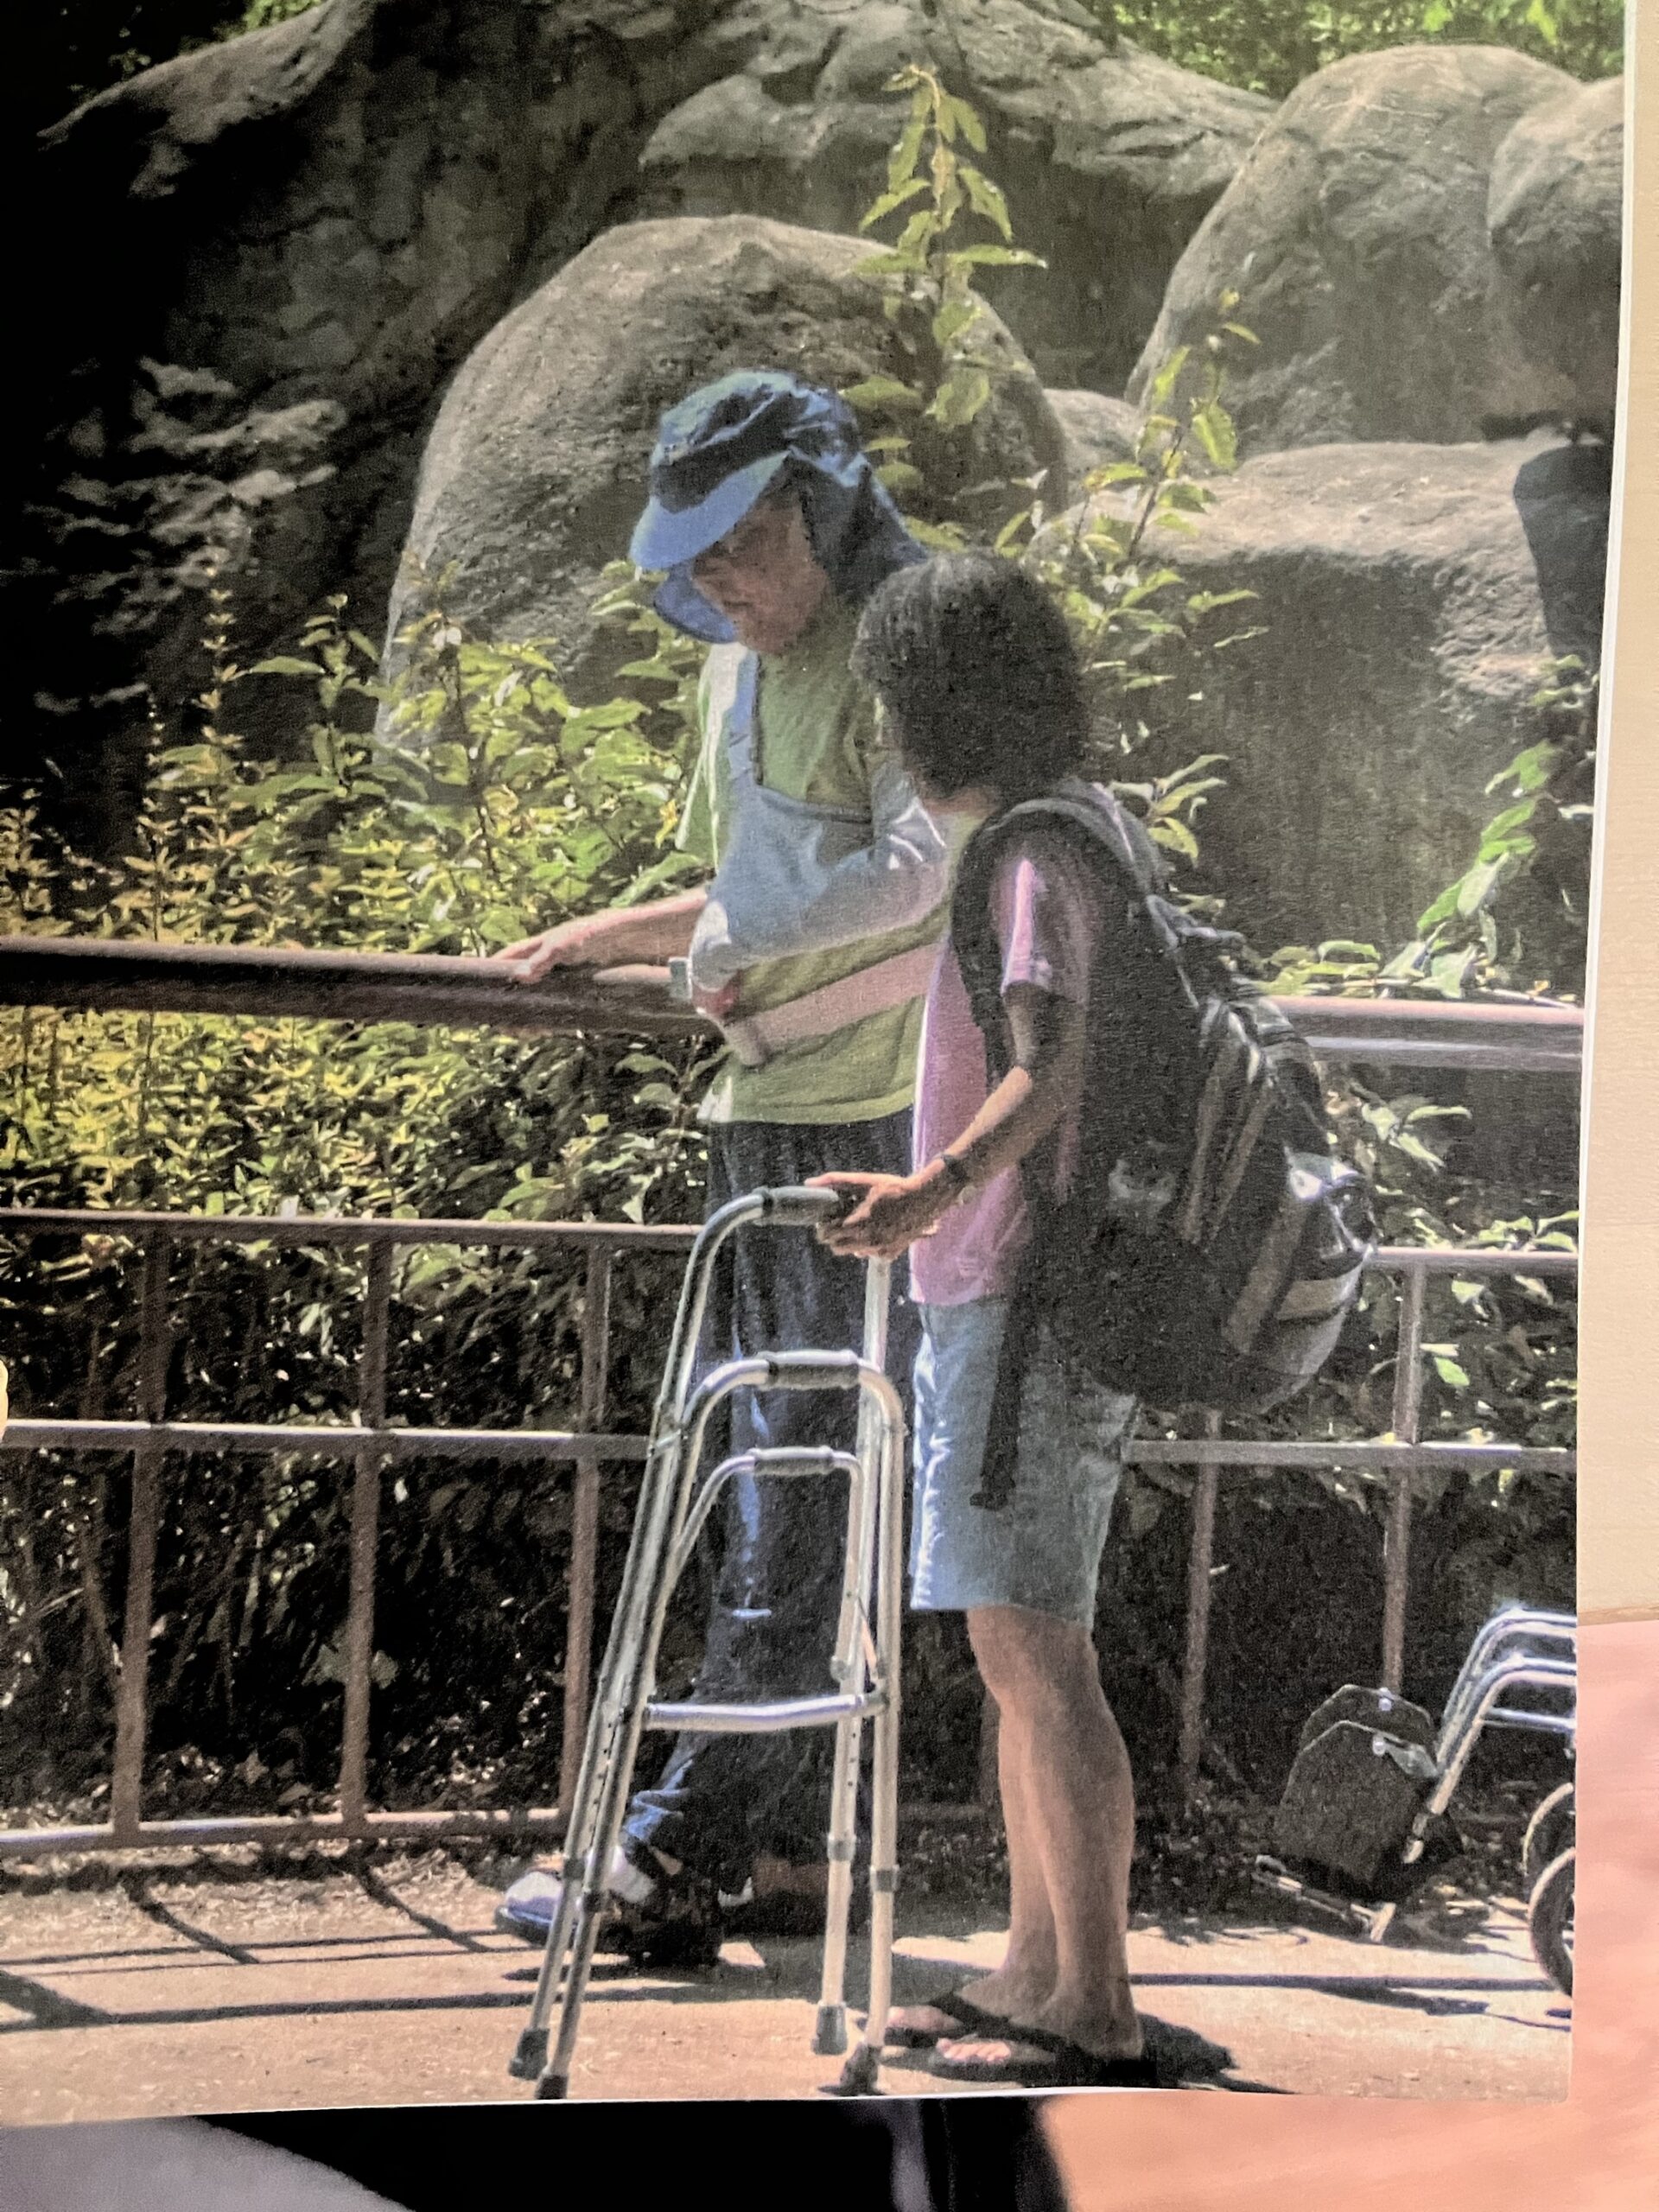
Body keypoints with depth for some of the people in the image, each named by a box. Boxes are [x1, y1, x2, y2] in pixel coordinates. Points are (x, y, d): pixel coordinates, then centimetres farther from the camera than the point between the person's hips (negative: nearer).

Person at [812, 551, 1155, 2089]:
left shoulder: (1036, 856, -12)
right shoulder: (1035, 842, 18)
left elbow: (1048, 1068, -25)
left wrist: (938, 1188, -44)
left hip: (1024, 1295, -10)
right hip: (990, 1291, 10)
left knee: (1034, 1645, -9)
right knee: (1015, 1646, 13)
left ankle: (1093, 2007, -6)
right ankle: (1038, 1968, 20)